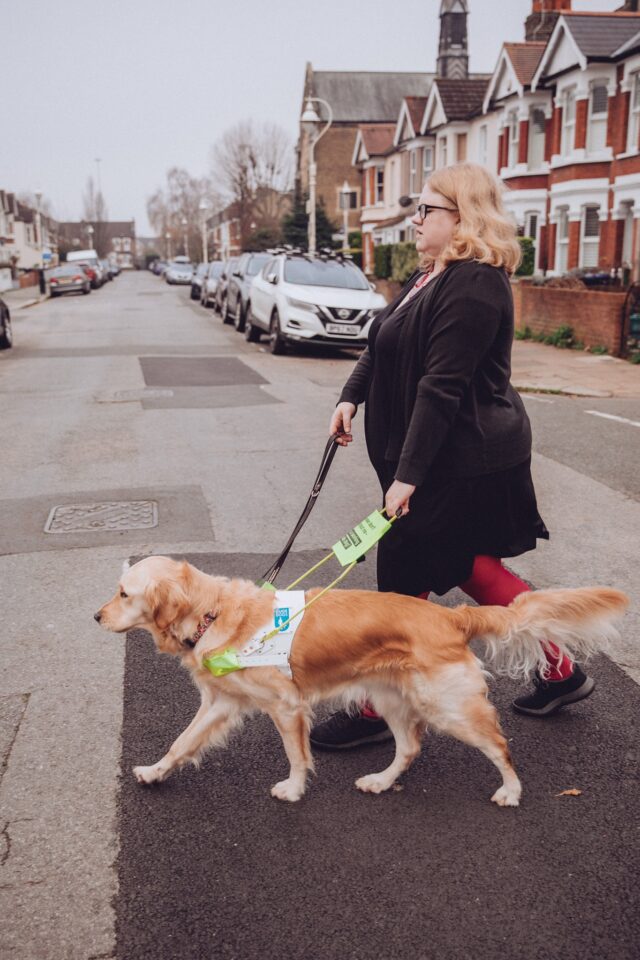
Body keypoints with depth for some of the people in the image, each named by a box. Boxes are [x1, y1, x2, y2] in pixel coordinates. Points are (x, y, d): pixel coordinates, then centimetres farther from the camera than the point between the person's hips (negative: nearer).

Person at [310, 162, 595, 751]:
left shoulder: (473, 287, -21)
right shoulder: (429, 276, 12)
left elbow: (442, 387, -25)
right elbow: (382, 348, 20)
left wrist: (409, 474, -25)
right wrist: (352, 396, 8)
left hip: (459, 461, -10)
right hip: (456, 458, 10)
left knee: (405, 579, 0)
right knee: (468, 566, 18)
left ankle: (377, 712, 17)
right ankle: (561, 671, 31)